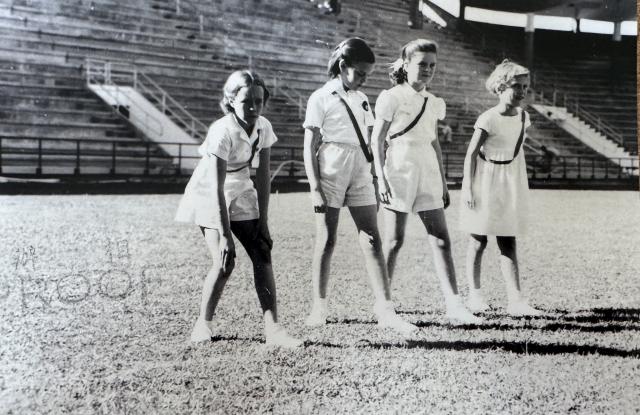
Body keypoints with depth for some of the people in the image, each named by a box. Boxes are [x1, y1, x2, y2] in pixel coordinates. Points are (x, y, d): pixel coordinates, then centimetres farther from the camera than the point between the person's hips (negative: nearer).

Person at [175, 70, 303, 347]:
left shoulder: (263, 127, -12)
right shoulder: (222, 132, -29)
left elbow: (263, 175, -7)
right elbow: (217, 188, -30)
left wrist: (262, 222, -10)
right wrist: (225, 236, -31)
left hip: (241, 192, 5)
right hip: (209, 195, -5)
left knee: (262, 255, -8)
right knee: (225, 262, -17)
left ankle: (272, 329, -9)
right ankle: (204, 323, 6)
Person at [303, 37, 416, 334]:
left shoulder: (361, 99, 15)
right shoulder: (321, 98, -2)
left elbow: (368, 142, 16)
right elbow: (309, 148, -5)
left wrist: (375, 182, 12)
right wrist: (315, 188, -12)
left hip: (360, 173, 5)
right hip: (331, 172, -5)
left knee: (372, 241, -2)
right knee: (326, 240, 1)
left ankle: (384, 309, -3)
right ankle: (319, 307, 14)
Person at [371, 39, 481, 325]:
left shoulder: (434, 103, 15)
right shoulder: (392, 98, -3)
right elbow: (377, 142, -5)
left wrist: (443, 183, 16)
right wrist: (381, 179, -14)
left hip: (428, 173, 6)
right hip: (400, 172, -6)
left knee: (441, 239, -2)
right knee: (395, 240, -1)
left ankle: (454, 306, -2)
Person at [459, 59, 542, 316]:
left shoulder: (523, 118, 4)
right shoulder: (488, 119, -15)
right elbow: (471, 154, -13)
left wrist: (521, 185, 17)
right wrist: (468, 188, -16)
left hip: (510, 184, 5)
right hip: (486, 183, -5)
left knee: (508, 243, 2)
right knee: (479, 241, 5)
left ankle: (515, 300, -1)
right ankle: (474, 293, 17)